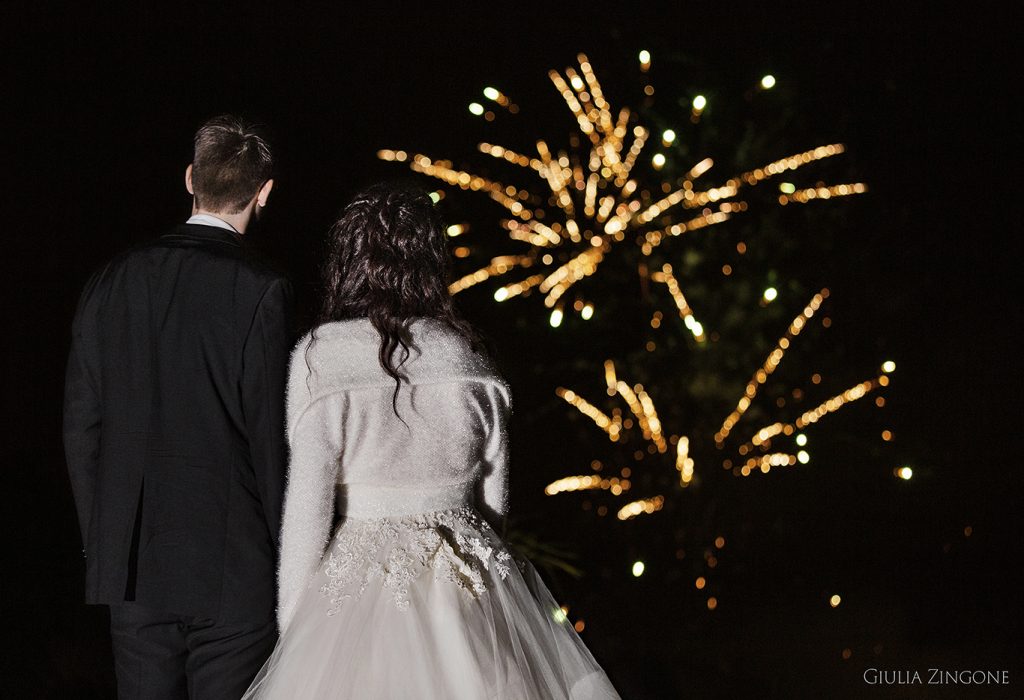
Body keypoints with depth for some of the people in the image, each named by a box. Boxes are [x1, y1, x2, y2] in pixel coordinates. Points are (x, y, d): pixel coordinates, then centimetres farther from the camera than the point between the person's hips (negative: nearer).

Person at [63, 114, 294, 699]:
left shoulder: (112, 282, 4)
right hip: (232, 565, -4)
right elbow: (270, 435, -10)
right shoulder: (261, 292, -10)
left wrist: (100, 541, 16)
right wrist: (286, 559, -1)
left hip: (131, 564, 4)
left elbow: (82, 425, 7)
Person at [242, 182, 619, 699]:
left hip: (362, 589, -3)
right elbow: (494, 498, 8)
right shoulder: (469, 357, 1)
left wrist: (292, 624, 0)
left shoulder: (318, 357, -9)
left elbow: (307, 506, -9)